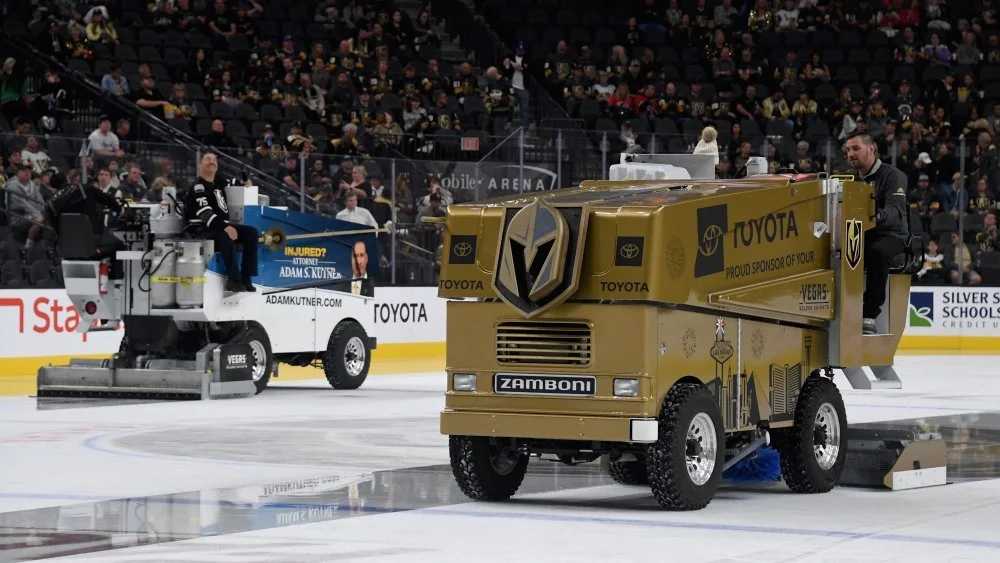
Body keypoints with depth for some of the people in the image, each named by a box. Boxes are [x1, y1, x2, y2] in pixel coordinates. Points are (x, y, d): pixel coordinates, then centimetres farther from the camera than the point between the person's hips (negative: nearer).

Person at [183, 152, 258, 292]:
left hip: (222, 225, 8)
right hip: (203, 231, -8)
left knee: (251, 232, -9)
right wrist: (224, 227, -37)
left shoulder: (219, 183, 16)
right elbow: (205, 213, -25)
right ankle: (234, 280, -32)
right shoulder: (197, 187, -10)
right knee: (226, 236, -37)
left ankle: (245, 278, -14)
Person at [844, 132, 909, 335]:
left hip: (891, 236, -6)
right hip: (860, 237, 6)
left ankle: (869, 315, -38)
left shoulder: (892, 175, -5)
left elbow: (896, 212, -22)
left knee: (877, 252, -40)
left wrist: (878, 215, -45)